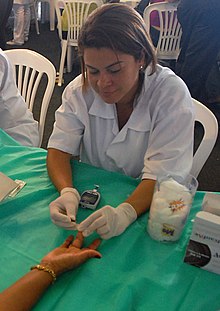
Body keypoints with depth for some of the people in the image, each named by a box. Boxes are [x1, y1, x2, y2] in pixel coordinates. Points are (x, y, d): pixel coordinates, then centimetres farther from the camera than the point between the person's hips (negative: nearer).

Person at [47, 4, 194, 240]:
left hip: (146, 204, -2)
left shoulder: (172, 95, -21)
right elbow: (59, 149, -12)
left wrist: (126, 212, -43)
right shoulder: (80, 90, -11)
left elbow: (161, 176, -25)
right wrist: (67, 192, -32)